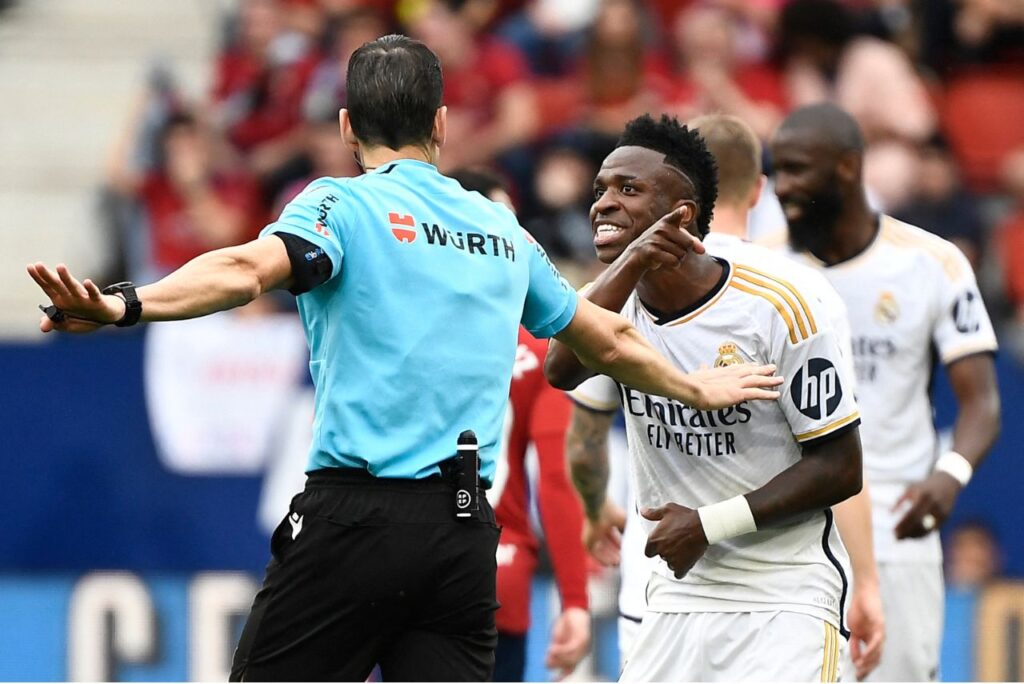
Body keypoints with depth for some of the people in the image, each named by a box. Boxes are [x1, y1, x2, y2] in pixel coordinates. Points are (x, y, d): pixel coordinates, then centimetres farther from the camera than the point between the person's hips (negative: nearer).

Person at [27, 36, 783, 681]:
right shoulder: (502, 230, 17)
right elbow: (612, 341, 30)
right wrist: (696, 386, 49)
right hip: (468, 531, 5)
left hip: (359, 513, -5)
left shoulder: (344, 204, 0)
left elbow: (250, 269, -22)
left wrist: (124, 305, -36)